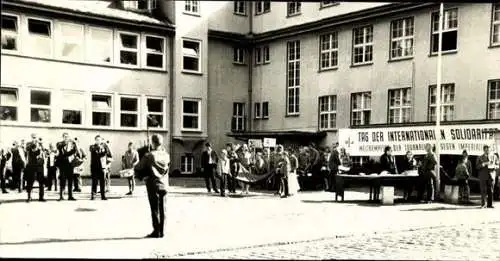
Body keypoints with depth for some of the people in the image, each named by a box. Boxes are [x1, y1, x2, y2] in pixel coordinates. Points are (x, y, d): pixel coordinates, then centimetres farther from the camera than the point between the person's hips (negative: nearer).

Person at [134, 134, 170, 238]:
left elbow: (137, 169, -6)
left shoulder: (149, 156, -12)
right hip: (163, 185, 4)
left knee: (155, 209, 2)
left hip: (153, 185, -4)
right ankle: (161, 231, 12)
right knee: (162, 209, 8)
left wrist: (143, 175, 12)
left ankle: (156, 231, 3)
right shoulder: (166, 155, 1)